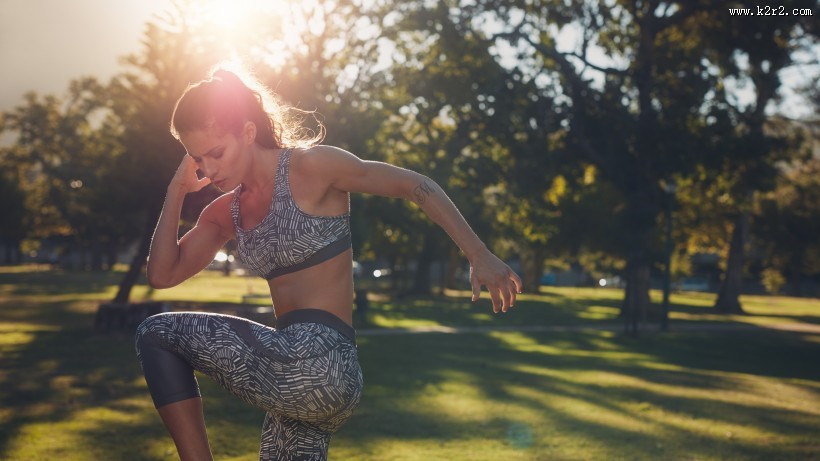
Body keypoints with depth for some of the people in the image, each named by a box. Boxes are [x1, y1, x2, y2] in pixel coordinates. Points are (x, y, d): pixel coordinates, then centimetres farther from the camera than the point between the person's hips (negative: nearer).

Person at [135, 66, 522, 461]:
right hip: (299, 382, 8)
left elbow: (417, 187, -3)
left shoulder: (309, 167, -6)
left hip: (317, 364, -8)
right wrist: (177, 191, 8)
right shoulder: (226, 212, 15)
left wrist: (480, 257, -7)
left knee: (156, 334, -1)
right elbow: (163, 275, 14)